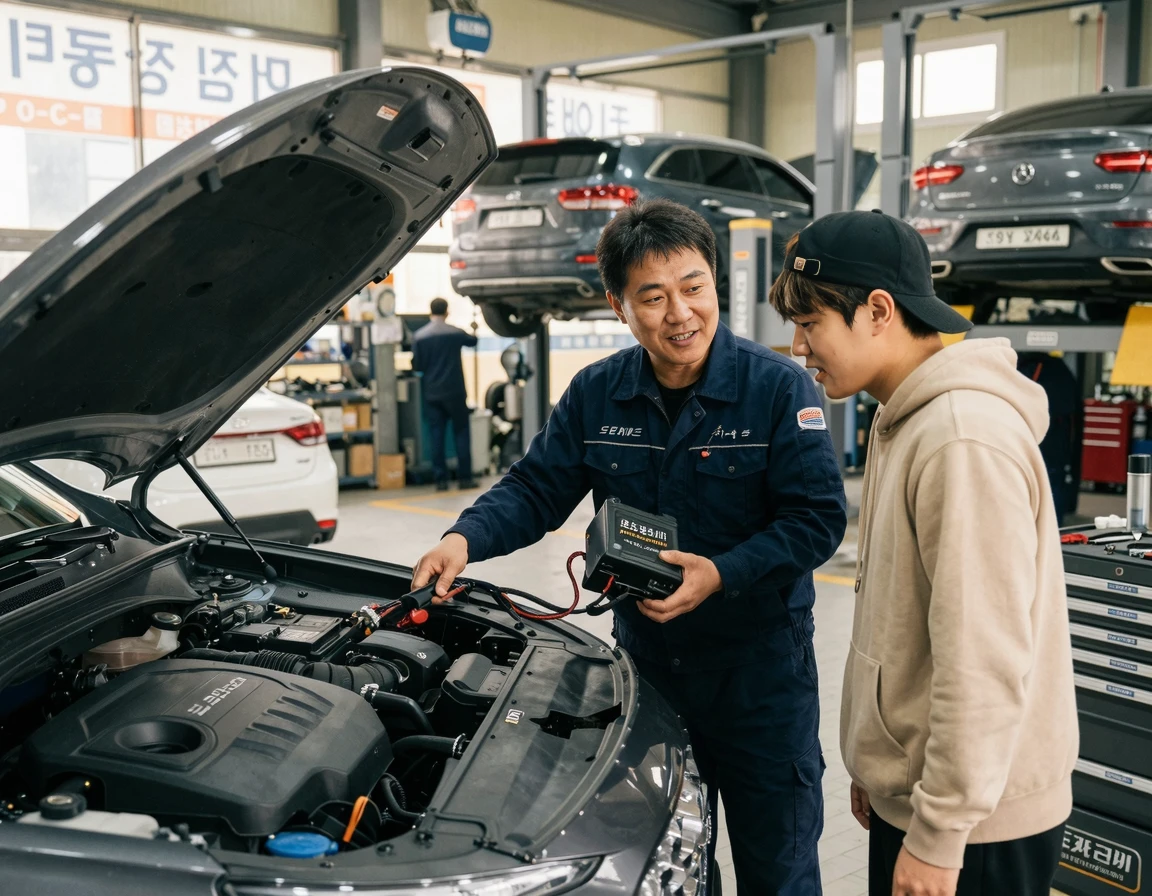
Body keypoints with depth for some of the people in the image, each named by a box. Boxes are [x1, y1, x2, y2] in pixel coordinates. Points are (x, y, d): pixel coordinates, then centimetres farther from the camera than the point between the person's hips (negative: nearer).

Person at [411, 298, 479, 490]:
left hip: (431, 393, 1)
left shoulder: (419, 336, -4)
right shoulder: (455, 332, -4)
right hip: (454, 392, -1)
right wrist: (473, 329, 40)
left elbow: (416, 365, -1)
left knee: (437, 436, 5)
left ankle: (440, 479, 5)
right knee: (461, 432, 7)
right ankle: (465, 477, 5)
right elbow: (472, 341, 18)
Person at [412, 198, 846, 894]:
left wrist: (723, 574, -27)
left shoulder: (779, 388, -14)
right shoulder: (596, 396, -1)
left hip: (760, 662, -3)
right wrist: (467, 538, -18)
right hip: (646, 656, 4)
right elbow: (535, 490, 0)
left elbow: (817, 518, -15)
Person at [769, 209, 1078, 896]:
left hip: (976, 825, -9)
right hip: (904, 792, 9)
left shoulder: (965, 441, -23)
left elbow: (984, 663, -25)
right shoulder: (903, 422, 8)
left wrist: (940, 833, -20)